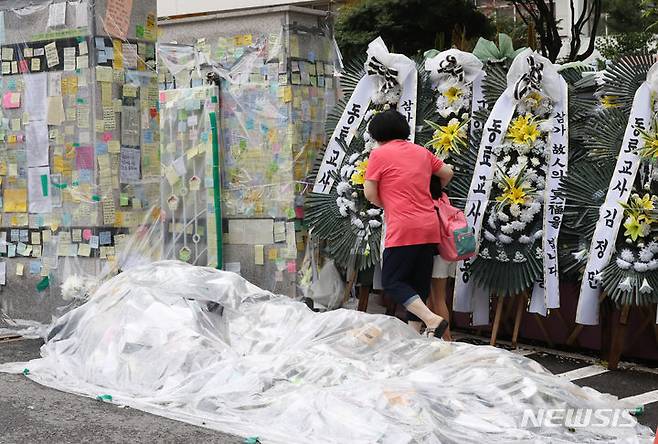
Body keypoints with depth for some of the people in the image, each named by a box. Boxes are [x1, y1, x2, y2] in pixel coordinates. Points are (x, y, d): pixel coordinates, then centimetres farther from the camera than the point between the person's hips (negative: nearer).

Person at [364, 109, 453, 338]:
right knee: (419, 284, 12)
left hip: (403, 230, -6)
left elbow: (370, 193, -3)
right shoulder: (421, 152, 15)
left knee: (392, 282, -1)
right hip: (430, 227, 6)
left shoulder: (379, 154, -1)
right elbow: (448, 172, 25)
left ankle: (432, 319, -17)